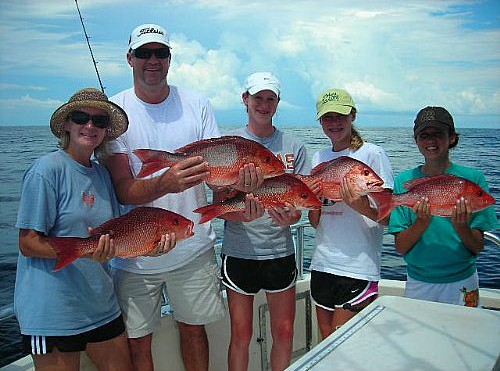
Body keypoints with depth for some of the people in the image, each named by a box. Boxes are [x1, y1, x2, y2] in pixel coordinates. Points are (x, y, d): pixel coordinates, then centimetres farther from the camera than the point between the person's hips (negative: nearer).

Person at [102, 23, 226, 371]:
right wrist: (166, 183, -36)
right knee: (137, 342, 9)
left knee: (193, 328, 18)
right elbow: (124, 191, -15)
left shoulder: (197, 105, -1)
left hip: (193, 247, 2)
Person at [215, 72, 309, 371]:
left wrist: (289, 217, -19)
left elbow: (300, 204, 5)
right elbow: (221, 206, -5)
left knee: (284, 332, 11)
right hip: (239, 252, -2)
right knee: (242, 334, 9)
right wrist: (245, 213, -27)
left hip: (281, 251, 2)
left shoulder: (294, 147, 4)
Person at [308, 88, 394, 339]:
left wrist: (362, 207, -28)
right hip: (322, 264, 6)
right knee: (327, 343, 16)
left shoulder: (372, 154, -7)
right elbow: (316, 222, 11)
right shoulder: (319, 157, 10)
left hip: (358, 269, -6)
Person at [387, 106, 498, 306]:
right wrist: (423, 222, -24)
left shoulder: (473, 178, -7)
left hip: (461, 283, -1)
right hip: (418, 283, 1)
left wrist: (461, 226, -27)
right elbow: (401, 247, -7)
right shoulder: (404, 181, -5)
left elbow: (478, 247, -7)